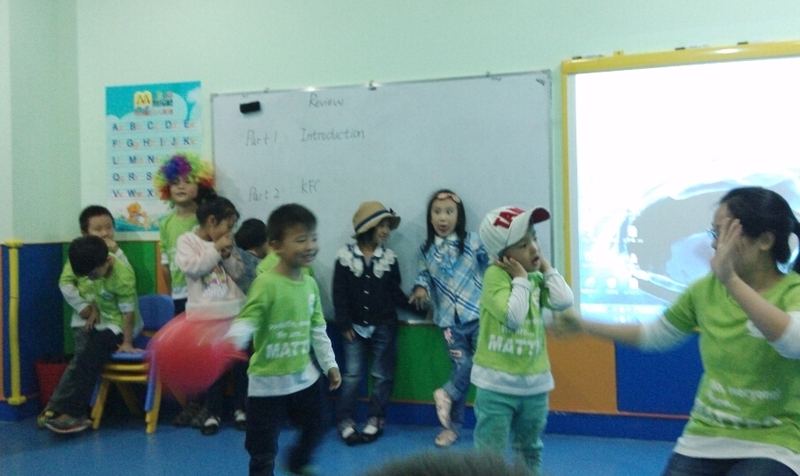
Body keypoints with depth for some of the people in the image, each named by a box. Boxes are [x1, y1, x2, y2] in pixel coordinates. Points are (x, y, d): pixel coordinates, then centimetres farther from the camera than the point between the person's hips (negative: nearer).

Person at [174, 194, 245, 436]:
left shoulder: (226, 243, 8)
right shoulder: (187, 240, -5)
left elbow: (239, 272, 7)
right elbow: (190, 267, -20)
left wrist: (227, 255, -9)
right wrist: (216, 249, -16)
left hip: (234, 311, 4)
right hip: (205, 314, -4)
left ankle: (242, 409, 23)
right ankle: (213, 413, 18)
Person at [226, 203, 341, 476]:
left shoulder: (310, 284, 1)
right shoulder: (266, 283, -20)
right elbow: (246, 320, -28)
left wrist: (330, 364, 14)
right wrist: (232, 340, -49)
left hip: (305, 376, 7)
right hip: (268, 382, -7)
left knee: (315, 428, 26)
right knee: (263, 453, 5)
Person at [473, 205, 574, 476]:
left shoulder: (537, 277, 5)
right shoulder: (495, 275, -15)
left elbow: (563, 301, -10)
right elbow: (513, 317, -25)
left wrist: (546, 268, -4)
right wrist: (520, 278, -17)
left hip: (534, 383, 6)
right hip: (497, 384, -6)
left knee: (530, 450, 23)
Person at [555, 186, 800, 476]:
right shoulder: (706, 290, 0)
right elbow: (654, 336, 14)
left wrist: (731, 280, -41)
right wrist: (585, 326, 9)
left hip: (772, 447, -4)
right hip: (704, 440, 4)